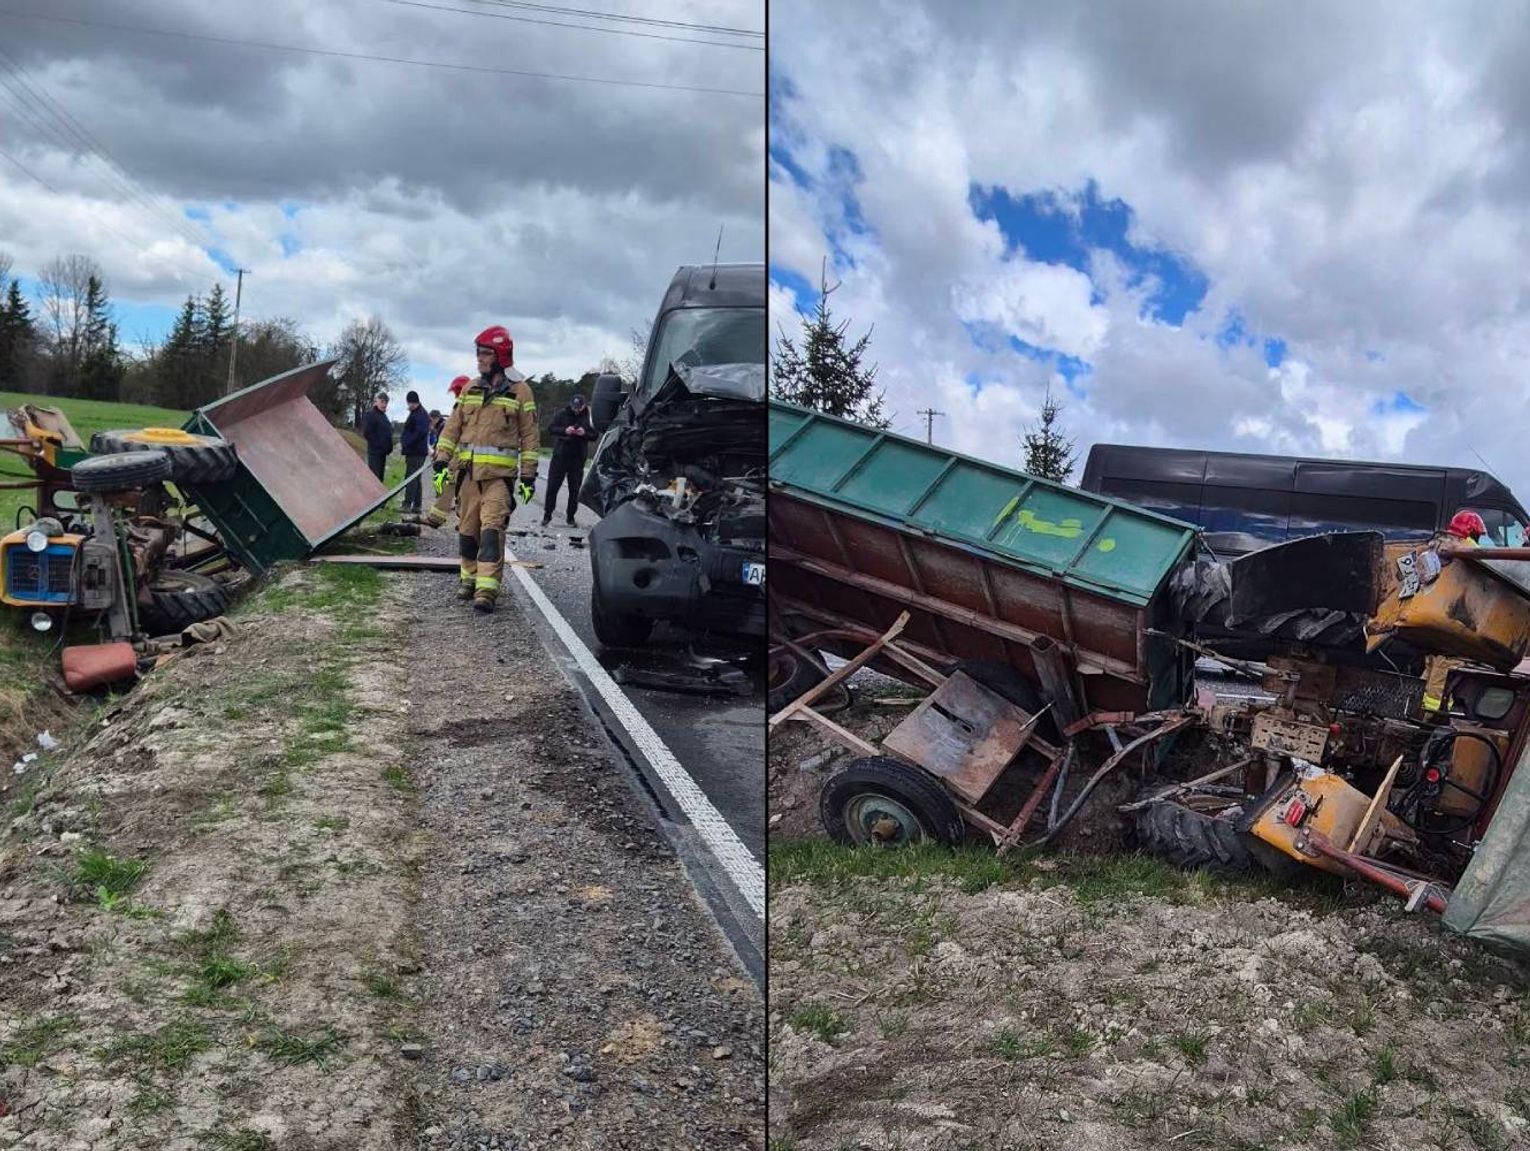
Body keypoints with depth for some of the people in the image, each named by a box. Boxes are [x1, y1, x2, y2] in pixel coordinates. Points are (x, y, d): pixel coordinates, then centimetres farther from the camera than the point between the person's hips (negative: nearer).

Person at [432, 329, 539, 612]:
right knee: (467, 527, 10)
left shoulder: (520, 390, 1)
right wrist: (442, 460, 5)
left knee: (491, 528, -13)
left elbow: (530, 435, 1)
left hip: (499, 472, -5)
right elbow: (453, 426, 14)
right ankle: (469, 578, 25)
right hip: (468, 469, 5)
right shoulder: (470, 389, 13)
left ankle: (487, 589, -17)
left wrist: (528, 475, -3)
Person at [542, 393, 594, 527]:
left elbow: (594, 435, 1)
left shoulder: (589, 416, 0)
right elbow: (552, 428, 0)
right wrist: (564, 430, -17)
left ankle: (571, 517, 16)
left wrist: (584, 433, -18)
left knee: (575, 489, 6)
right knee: (552, 486, 0)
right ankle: (547, 514, 10)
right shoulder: (562, 413, 0)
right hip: (560, 455, 0)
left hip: (578, 458, 0)